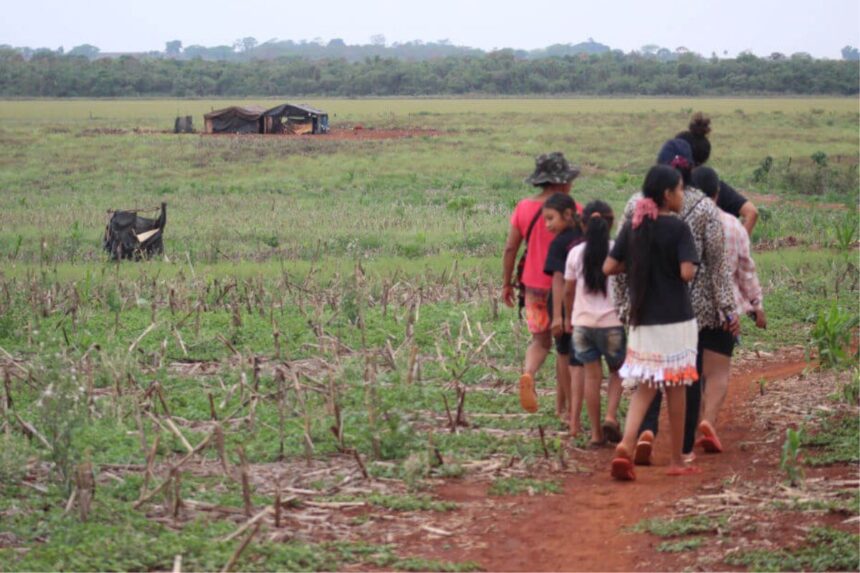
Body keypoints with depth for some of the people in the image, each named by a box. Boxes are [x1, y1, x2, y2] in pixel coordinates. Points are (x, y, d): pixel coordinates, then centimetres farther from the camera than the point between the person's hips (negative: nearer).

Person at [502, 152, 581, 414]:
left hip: (533, 286, 3)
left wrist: (506, 284, 11)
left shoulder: (523, 208, -1)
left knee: (540, 340, 17)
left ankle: (528, 374, -15)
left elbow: (510, 248, 2)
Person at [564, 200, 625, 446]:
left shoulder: (576, 253, 0)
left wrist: (571, 315, 22)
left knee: (592, 374, 9)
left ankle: (596, 432, 10)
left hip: (583, 322, 2)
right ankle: (611, 416, -3)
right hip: (613, 322, -2)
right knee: (617, 371, 17)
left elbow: (568, 291, 7)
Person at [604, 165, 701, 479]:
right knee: (675, 389, 7)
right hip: (675, 321, -4)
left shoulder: (632, 227, 4)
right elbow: (687, 272, -21)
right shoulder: (677, 227, -11)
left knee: (644, 387, 9)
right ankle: (677, 461, 14)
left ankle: (626, 445, -15)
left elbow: (608, 267, 1)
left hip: (642, 321, 4)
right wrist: (682, 264, 1)